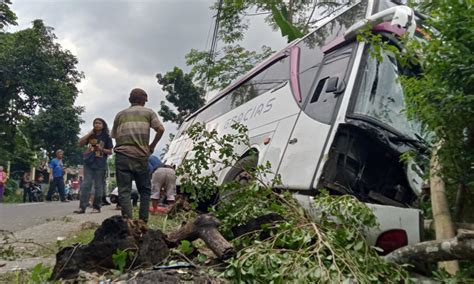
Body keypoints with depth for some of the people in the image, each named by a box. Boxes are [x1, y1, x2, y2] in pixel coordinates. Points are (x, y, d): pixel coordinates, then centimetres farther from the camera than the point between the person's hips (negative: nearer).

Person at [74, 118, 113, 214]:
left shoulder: (106, 137, 2)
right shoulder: (90, 135, 13)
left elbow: (110, 152, 3)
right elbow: (80, 143, 1)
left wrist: (101, 149, -16)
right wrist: (89, 133, -2)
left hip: (100, 165, -2)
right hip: (88, 163, 3)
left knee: (98, 186, 2)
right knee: (86, 184, -4)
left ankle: (96, 207, 7)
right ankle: (82, 207, -5)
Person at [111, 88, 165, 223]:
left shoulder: (120, 114, 20)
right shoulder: (149, 112, 12)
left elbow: (114, 136, 16)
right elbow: (161, 129, -2)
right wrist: (152, 146, 7)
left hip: (122, 155, 1)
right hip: (141, 156, -1)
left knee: (124, 191, 1)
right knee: (145, 190, 13)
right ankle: (143, 221, 9)